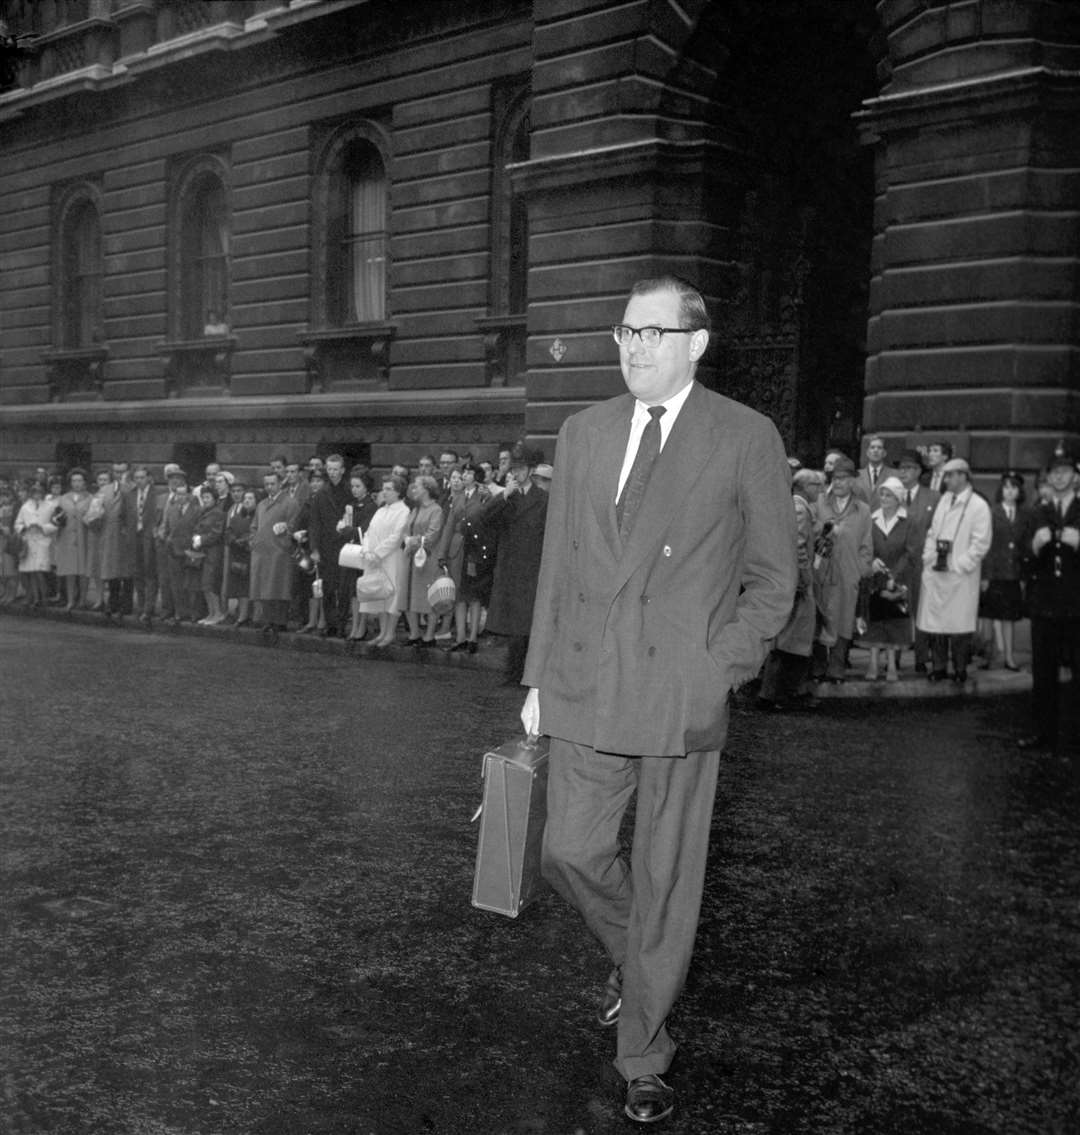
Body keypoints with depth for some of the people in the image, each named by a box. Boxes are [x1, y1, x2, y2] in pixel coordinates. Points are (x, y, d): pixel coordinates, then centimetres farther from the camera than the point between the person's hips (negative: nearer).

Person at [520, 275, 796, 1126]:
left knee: (665, 879, 4)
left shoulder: (747, 438, -2)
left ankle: (644, 1058, 21)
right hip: (586, 687, 4)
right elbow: (557, 564, 13)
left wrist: (723, 667, -10)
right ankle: (637, 957, 38)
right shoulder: (584, 433, 10)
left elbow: (773, 578, 1)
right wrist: (539, 676, 10)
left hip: (683, 693, -4)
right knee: (571, 853, 6)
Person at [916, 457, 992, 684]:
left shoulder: (978, 506, -7)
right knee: (934, 622, 6)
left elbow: (981, 543, -10)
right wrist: (929, 557, 5)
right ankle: (938, 667, 15)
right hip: (935, 572, 6)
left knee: (959, 624, -1)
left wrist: (958, 565, -12)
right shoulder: (944, 500, 13)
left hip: (960, 576, -6)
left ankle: (960, 670, 10)